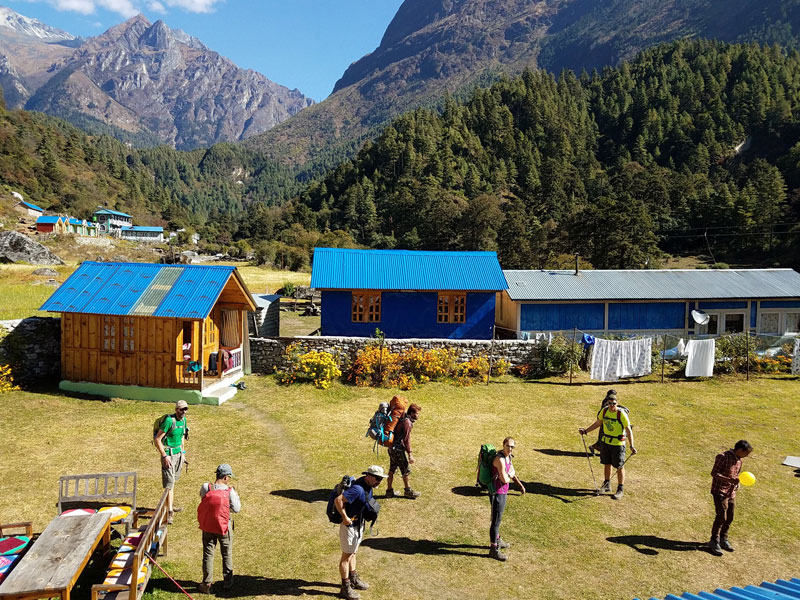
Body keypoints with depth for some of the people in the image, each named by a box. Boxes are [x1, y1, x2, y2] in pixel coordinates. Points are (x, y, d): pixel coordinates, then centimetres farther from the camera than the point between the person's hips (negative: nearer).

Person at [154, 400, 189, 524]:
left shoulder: (183, 420, 5)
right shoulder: (169, 420, -20)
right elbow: (157, 439, -18)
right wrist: (164, 456, -20)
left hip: (178, 453, 8)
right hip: (168, 454, -8)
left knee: (174, 480, 17)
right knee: (169, 483, -8)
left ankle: (170, 505, 31)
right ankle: (170, 512, -6)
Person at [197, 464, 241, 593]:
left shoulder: (205, 487, -13)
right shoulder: (230, 491, -19)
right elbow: (236, 509, -11)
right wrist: (235, 495, 1)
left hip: (207, 526, 2)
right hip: (224, 526, -1)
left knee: (208, 554, 15)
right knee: (227, 554, 17)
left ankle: (207, 584, 20)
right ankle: (227, 581, 29)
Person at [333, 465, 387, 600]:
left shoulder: (368, 485, -3)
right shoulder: (358, 489, -32)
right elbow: (338, 500, -36)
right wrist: (345, 517, -27)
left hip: (359, 523, 9)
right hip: (349, 524, -9)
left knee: (353, 552, 24)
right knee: (346, 555, 4)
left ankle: (353, 579, 39)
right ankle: (345, 588, 14)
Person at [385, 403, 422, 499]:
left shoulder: (403, 419, 10)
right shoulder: (407, 422, -18)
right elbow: (406, 439, -19)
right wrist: (410, 454, -17)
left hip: (392, 448, 9)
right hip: (398, 449, -9)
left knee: (392, 469, 15)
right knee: (406, 470, 5)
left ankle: (389, 491, 23)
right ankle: (408, 491, 17)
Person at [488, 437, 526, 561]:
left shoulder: (508, 457, 6)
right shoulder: (500, 459, -25)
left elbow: (512, 472, 20)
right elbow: (504, 479, -29)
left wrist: (520, 484, 8)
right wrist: (510, 474, -7)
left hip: (502, 492, 10)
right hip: (497, 494, -10)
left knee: (498, 518, 23)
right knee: (496, 521, -2)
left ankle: (497, 541, 40)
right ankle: (494, 549, 6)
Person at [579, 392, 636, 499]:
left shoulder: (621, 414, -19)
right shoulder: (604, 411, -3)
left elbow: (628, 430, -17)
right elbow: (598, 423, 12)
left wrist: (632, 445, -24)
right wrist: (585, 431, 7)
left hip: (618, 443, -6)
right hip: (605, 441, 6)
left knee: (619, 466, 2)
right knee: (606, 464, 16)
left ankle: (620, 490, 14)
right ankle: (606, 485, 32)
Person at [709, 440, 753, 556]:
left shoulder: (739, 460, 9)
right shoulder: (722, 457, -16)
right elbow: (714, 473, -19)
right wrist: (729, 480, -30)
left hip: (731, 492, 8)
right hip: (720, 491, -8)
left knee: (729, 517, 10)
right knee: (721, 517, -9)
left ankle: (723, 539, 27)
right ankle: (714, 542, 2)